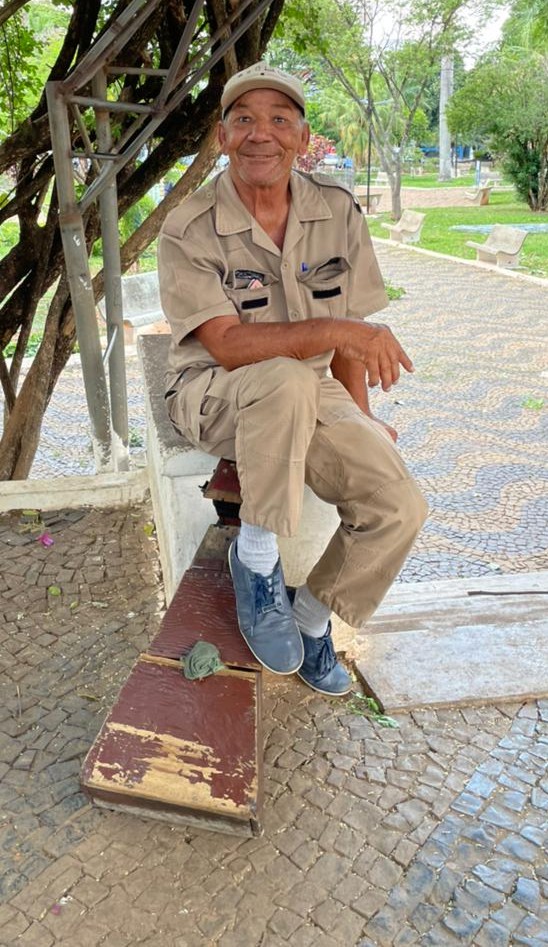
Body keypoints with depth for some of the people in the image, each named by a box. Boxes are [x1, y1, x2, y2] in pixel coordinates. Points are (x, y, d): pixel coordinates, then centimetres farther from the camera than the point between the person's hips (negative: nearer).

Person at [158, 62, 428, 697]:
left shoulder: (338, 211, -1)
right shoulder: (189, 229, -13)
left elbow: (350, 330, 5)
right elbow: (229, 346, -23)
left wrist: (358, 419, -1)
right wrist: (333, 330, -32)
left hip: (311, 393, 4)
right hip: (214, 392, -4)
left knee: (399, 506, -17)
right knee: (288, 380, -39)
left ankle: (313, 615, 10)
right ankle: (256, 559, -16)